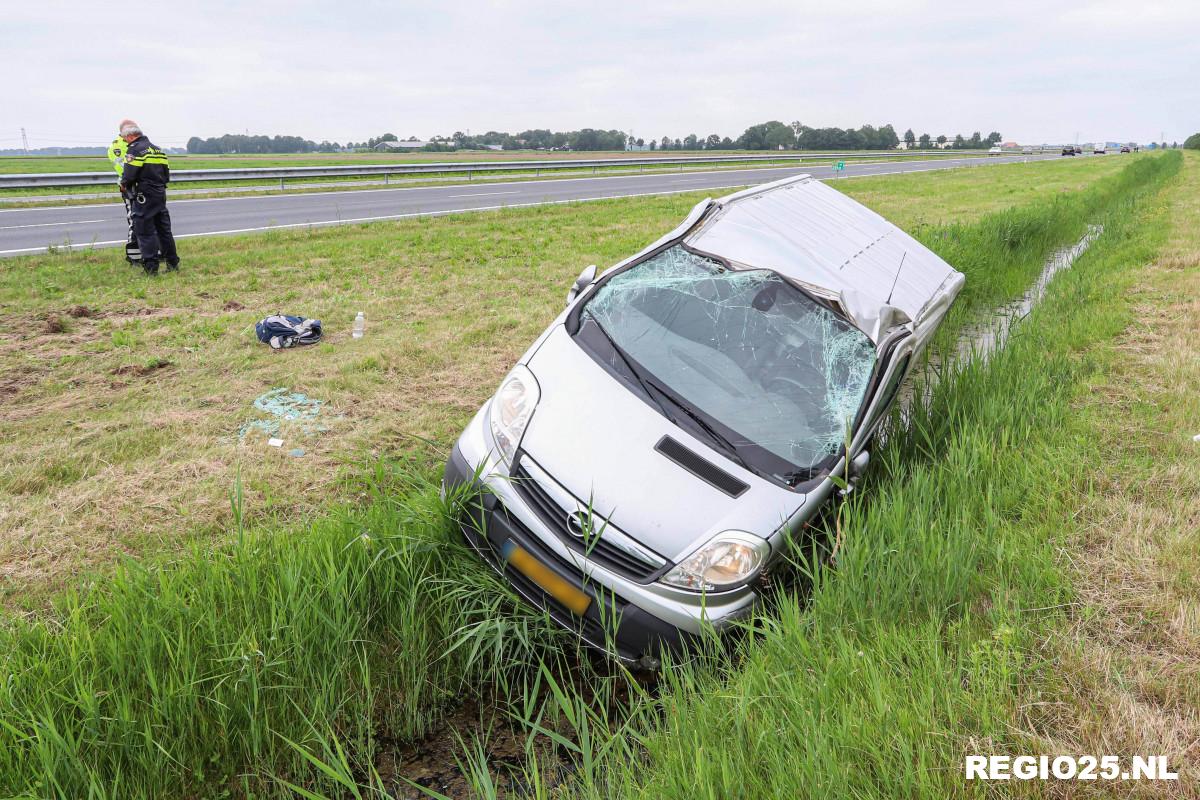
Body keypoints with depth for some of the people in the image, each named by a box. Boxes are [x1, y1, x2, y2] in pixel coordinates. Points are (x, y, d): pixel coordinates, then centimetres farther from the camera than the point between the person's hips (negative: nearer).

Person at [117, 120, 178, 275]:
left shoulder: (134, 150, -11)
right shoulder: (157, 149, 15)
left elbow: (128, 175, -17)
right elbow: (166, 175, 17)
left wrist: (124, 185, 1)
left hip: (144, 198, -7)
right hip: (160, 194, 7)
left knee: (145, 232, -2)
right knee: (164, 229, 15)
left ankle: (151, 267, -3)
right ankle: (173, 263, 18)